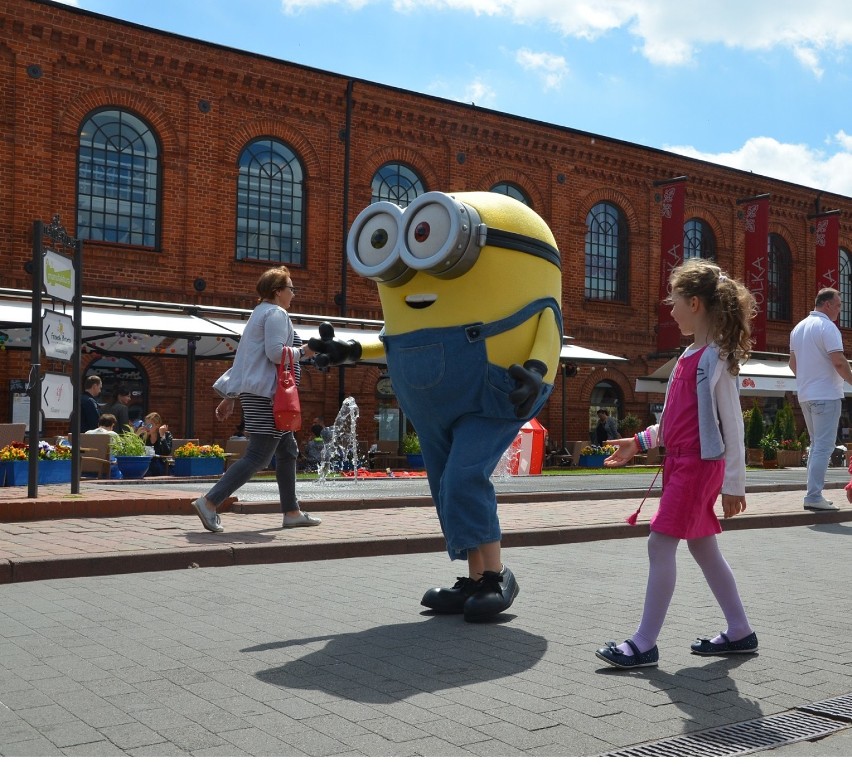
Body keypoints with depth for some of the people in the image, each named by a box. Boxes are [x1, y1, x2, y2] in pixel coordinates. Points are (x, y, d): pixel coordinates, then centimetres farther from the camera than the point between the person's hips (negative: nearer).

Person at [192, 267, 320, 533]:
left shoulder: (260, 313, 23)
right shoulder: (276, 313, -7)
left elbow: (244, 358, 22)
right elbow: (275, 352, -21)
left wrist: (230, 396, 22)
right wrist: (303, 351, -5)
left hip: (254, 391, 11)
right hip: (266, 393, -11)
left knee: (287, 451, 13)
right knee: (258, 456, -12)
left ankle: (292, 512, 16)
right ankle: (209, 502, -14)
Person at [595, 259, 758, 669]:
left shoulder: (717, 357, -14)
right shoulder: (690, 355, 13)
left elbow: (732, 423, -14)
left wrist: (733, 483, -14)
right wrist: (640, 441, 19)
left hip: (700, 464, -9)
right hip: (679, 461, 9)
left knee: (660, 542, -9)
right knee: (702, 547, 14)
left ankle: (645, 643, -4)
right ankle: (740, 632, 26)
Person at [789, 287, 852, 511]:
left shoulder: (799, 328, 14)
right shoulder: (827, 327, -13)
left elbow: (792, 362, 20)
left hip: (805, 396, 9)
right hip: (826, 395, -9)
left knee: (816, 445, 16)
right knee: (824, 447, -7)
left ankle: (813, 494, 16)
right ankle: (814, 497, -10)